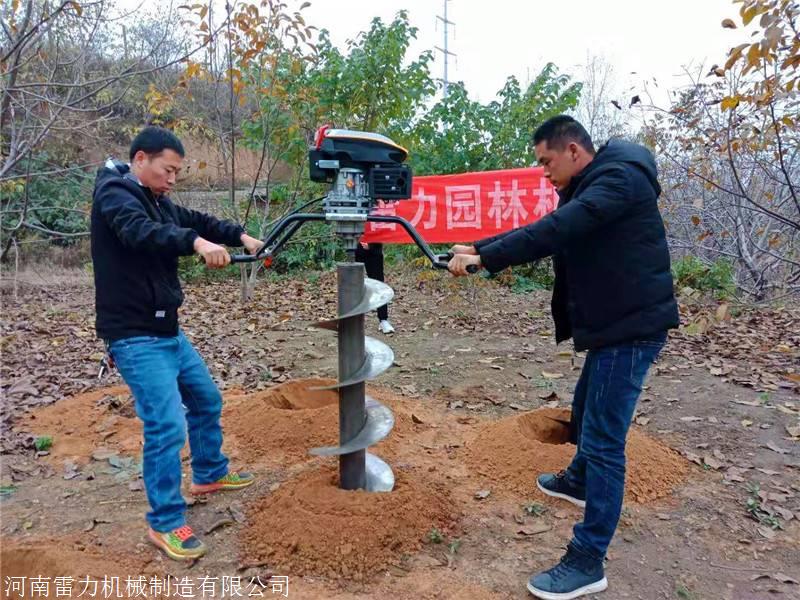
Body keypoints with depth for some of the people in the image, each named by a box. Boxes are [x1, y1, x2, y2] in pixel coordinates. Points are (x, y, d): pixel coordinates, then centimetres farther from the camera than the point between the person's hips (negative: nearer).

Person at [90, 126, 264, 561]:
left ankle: (209, 475, 40)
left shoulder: (157, 201, 13)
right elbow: (139, 231, -33)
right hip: (135, 338, -10)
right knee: (167, 425, -12)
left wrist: (241, 236, -3)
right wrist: (197, 243, -49)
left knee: (207, 400, 20)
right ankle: (164, 524, 5)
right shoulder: (115, 194, -14)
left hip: (167, 331, 10)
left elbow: (196, 220, 14)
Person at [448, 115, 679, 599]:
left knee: (604, 439, -7)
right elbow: (545, 230, 15)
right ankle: (579, 482, 52)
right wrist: (477, 248, 7)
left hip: (632, 326, -10)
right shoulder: (588, 188, 15)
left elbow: (555, 232, -28)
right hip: (612, 323, 10)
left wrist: (484, 259, -26)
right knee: (587, 413, 26)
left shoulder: (619, 177, -17)